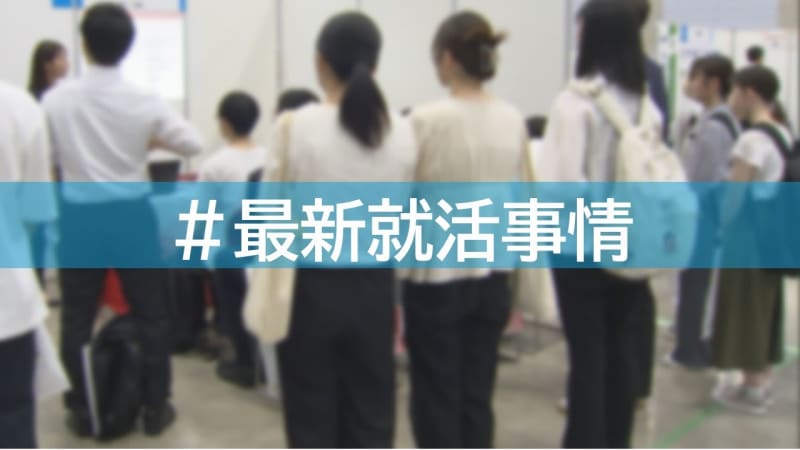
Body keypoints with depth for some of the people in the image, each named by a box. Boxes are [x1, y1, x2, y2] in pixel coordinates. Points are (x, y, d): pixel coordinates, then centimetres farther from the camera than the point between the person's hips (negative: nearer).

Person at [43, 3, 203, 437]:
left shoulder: (57, 98, -7)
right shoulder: (144, 102, -9)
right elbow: (193, 144, -4)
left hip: (80, 218, 1)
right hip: (132, 215, 0)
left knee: (77, 318, 12)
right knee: (150, 315, 11)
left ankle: (81, 411, 20)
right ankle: (155, 408, 18)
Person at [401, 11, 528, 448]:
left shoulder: (426, 120, -16)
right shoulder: (513, 120, 1)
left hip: (436, 276, -5)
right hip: (492, 276, 5)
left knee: (436, 400, 7)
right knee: (478, 397, 14)